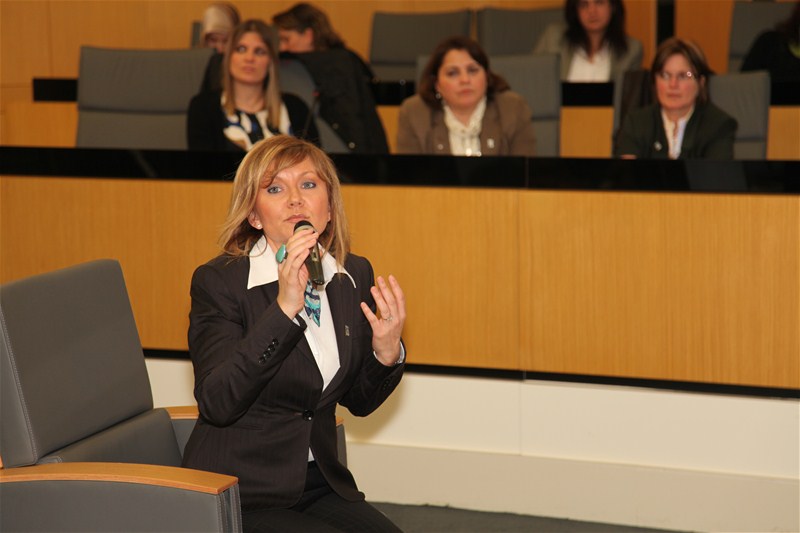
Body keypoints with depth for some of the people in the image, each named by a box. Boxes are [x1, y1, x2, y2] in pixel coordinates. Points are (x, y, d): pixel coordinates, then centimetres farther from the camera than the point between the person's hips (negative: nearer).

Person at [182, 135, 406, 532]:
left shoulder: (354, 275, 5)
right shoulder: (218, 281, -11)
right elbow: (217, 402, -25)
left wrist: (386, 352, -7)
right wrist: (284, 308, -31)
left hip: (318, 485, 6)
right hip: (239, 498, -6)